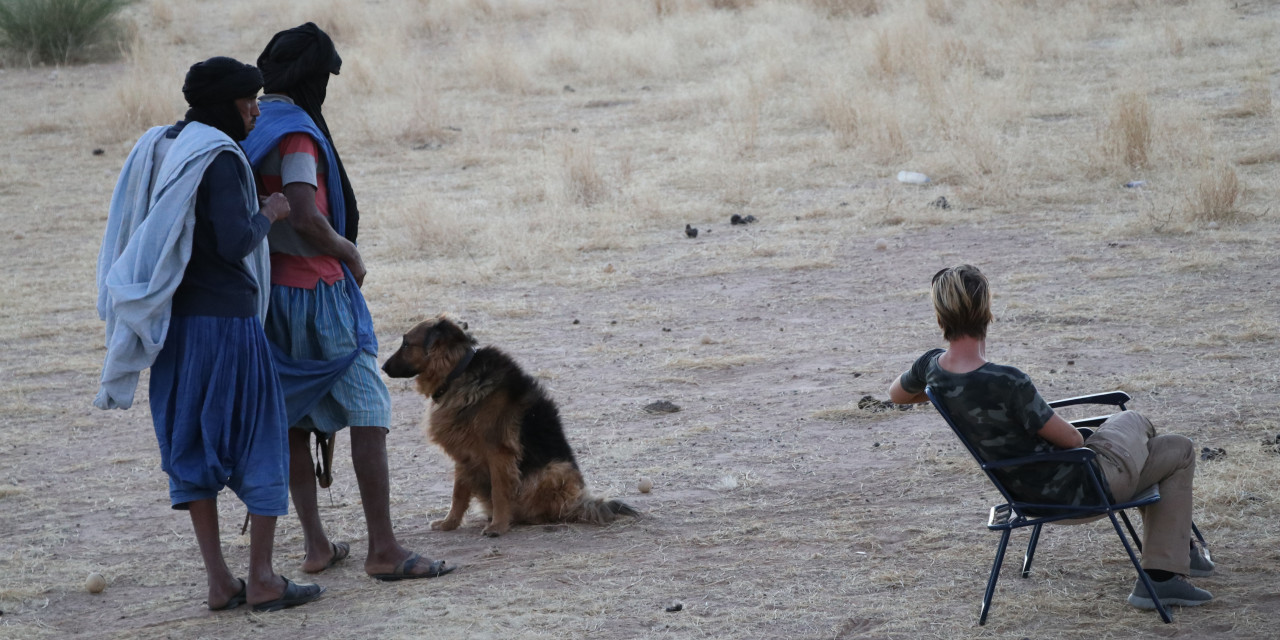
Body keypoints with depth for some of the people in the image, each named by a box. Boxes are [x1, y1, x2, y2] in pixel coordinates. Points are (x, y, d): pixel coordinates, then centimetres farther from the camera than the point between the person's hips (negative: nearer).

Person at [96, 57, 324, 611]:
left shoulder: (157, 149, 10)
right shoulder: (220, 158, -14)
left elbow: (138, 237, 15)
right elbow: (235, 243, -20)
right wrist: (269, 214, -4)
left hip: (175, 322, 8)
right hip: (226, 321, -7)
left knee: (192, 446, 10)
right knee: (259, 440, 3)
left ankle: (219, 580, 10)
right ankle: (261, 579, 4)